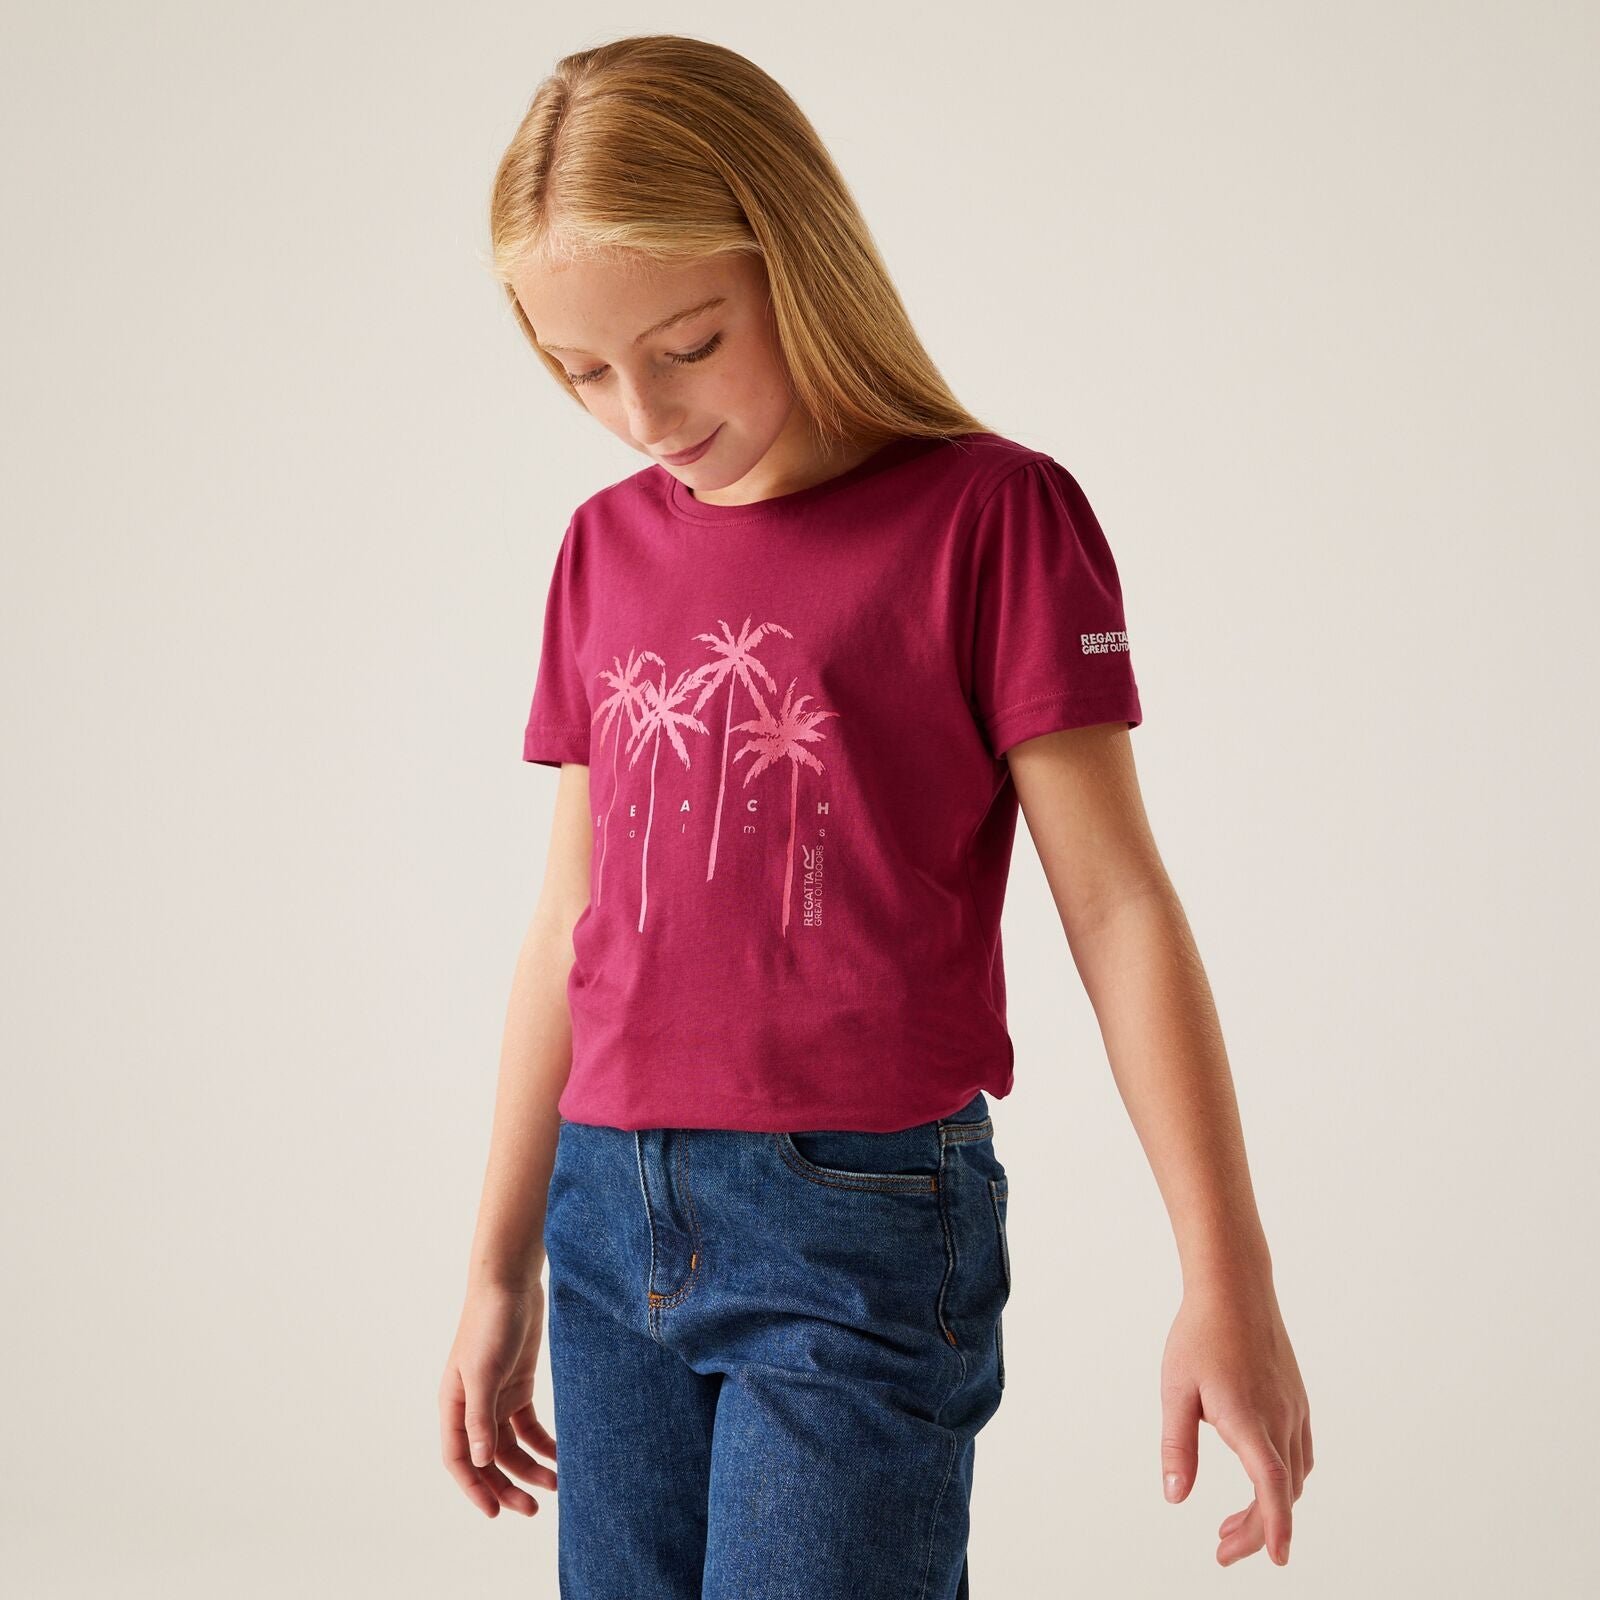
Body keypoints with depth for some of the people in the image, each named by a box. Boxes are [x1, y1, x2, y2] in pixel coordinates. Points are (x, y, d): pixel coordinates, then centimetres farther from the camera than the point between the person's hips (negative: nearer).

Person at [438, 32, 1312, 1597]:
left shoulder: (988, 512, -5)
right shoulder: (604, 549, 10)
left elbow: (1115, 898, -5)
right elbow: (572, 920, 14)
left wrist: (1226, 1280, -6)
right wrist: (501, 1268, 18)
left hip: (863, 1219, -5)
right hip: (613, 1217, 5)